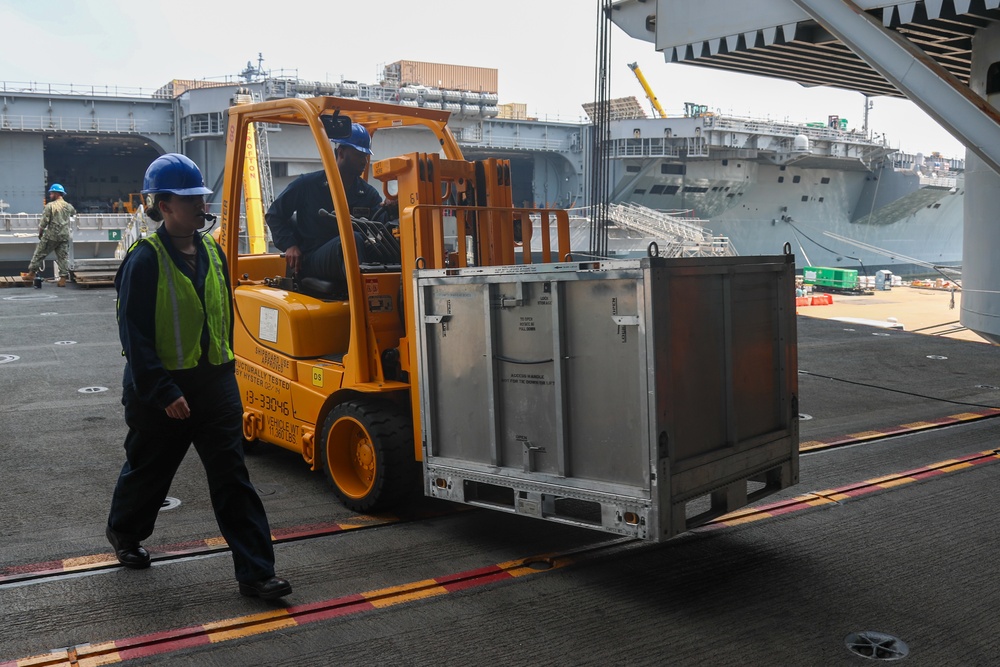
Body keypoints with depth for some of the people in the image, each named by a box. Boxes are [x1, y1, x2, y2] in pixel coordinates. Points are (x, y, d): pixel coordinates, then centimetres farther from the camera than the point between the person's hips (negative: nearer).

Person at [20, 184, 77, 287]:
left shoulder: (50, 206, -9)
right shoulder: (68, 206, 7)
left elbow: (44, 221, -10)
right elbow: (74, 213, 31)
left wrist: (40, 233, 3)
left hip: (51, 236, -4)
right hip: (64, 236, 4)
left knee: (39, 254, 8)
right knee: (63, 257, 4)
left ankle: (31, 273, 14)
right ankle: (63, 278, 1)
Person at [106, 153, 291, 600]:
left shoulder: (212, 250, 5)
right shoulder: (145, 260, -15)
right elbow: (134, 334, -18)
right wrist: (163, 392, -22)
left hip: (215, 383, 5)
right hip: (160, 389, -5)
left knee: (233, 478, 1)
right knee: (148, 470, 17)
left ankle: (256, 572, 3)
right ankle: (124, 533, 47)